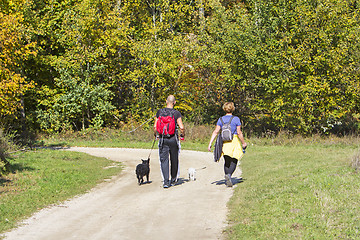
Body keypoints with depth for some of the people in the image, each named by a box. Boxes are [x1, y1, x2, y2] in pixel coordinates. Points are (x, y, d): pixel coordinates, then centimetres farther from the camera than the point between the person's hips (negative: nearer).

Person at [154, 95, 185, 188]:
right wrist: (182, 135, 8)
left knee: (164, 160, 1)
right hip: (173, 139, -1)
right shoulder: (176, 113, -7)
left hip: (163, 139, 1)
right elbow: (181, 127, -12)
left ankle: (166, 181, -11)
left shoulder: (159, 112, 1)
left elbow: (155, 127, 1)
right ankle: (173, 180, 28)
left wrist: (156, 135, 19)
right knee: (174, 160, 15)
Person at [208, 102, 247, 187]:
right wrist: (243, 143, 6)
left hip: (224, 142, 3)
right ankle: (229, 174, -24)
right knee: (234, 161, 2)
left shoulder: (221, 119, 5)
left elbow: (215, 132, -1)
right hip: (234, 141, -3)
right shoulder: (236, 119, -3)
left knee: (227, 161, 15)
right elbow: (239, 133, -6)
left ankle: (228, 180, 13)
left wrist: (210, 143, -2)